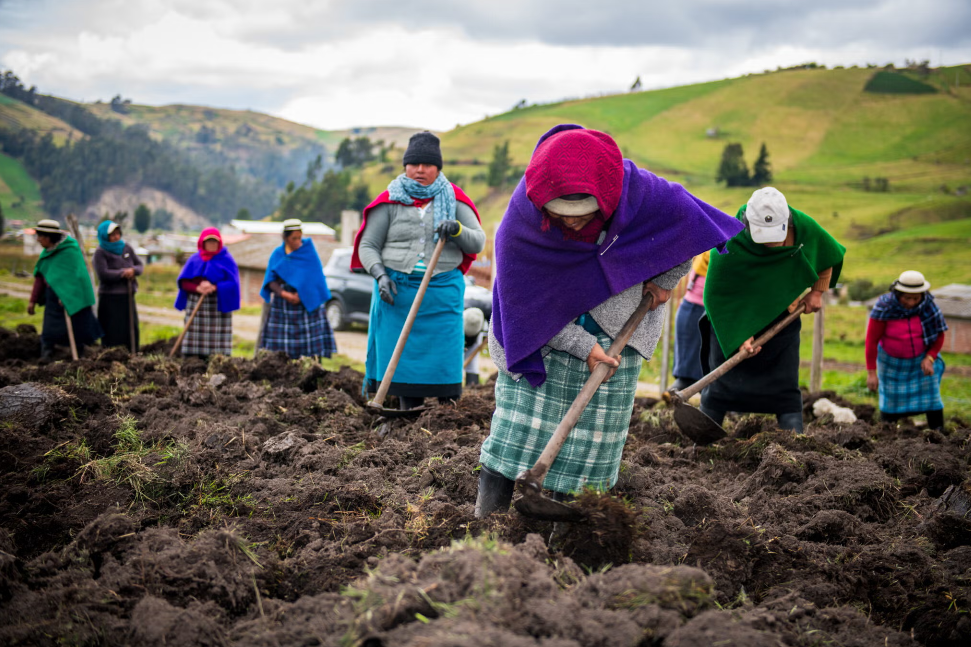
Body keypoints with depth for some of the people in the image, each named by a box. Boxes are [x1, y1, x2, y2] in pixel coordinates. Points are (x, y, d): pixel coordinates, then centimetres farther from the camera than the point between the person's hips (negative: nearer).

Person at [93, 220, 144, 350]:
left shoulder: (126, 248, 11)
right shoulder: (100, 253, -5)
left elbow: (140, 265, 12)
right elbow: (103, 274, -17)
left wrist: (133, 270, -11)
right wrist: (123, 273, -11)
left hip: (128, 295, 5)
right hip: (110, 298, -5)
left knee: (131, 328, 7)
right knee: (112, 332, -5)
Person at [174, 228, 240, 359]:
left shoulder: (226, 260, 4)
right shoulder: (194, 259, 11)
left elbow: (232, 283, -5)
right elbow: (183, 282, 3)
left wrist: (214, 287, -21)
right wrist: (198, 288, -17)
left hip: (218, 306, -2)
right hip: (195, 303, 2)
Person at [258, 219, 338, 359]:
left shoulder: (308, 250, 1)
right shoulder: (277, 254, 6)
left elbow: (314, 278, -4)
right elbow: (271, 281, 1)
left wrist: (300, 295, -13)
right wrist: (284, 294, -16)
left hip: (307, 303, -2)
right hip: (283, 304, 2)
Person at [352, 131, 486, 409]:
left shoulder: (454, 200, 9)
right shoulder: (390, 201, 6)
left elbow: (478, 242, 3)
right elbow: (368, 245, 6)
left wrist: (458, 230, -17)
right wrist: (380, 275, -11)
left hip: (442, 293, 0)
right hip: (397, 291, 0)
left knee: (442, 357, -4)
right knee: (403, 358, -1)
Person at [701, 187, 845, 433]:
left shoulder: (805, 228, -18)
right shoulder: (729, 246, -28)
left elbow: (829, 256, 6)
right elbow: (717, 297, -19)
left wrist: (816, 292, 6)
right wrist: (739, 336, -25)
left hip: (782, 322, 3)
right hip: (736, 322, -2)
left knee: (786, 389, -2)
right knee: (720, 386, 1)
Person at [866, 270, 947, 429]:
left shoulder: (928, 306, -17)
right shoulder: (884, 307, -23)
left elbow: (939, 336, -4)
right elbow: (871, 340, -20)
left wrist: (929, 359, -19)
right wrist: (871, 372, -21)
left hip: (922, 358, 1)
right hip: (892, 361, -1)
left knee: (931, 397, -6)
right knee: (891, 399, 6)